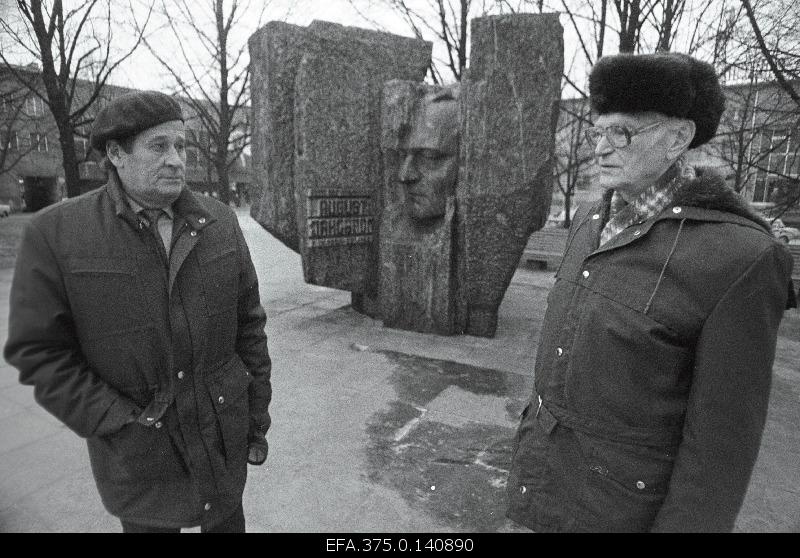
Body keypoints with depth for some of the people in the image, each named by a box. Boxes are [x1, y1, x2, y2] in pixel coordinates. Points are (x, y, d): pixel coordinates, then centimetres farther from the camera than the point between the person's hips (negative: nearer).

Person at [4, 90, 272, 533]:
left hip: (225, 433, 2)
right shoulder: (54, 234, -11)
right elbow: (38, 351, -9)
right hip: (138, 455, -2)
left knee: (226, 520, 22)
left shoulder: (220, 222, -5)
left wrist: (258, 419, 1)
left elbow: (248, 323, -1)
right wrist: (122, 423, -14)